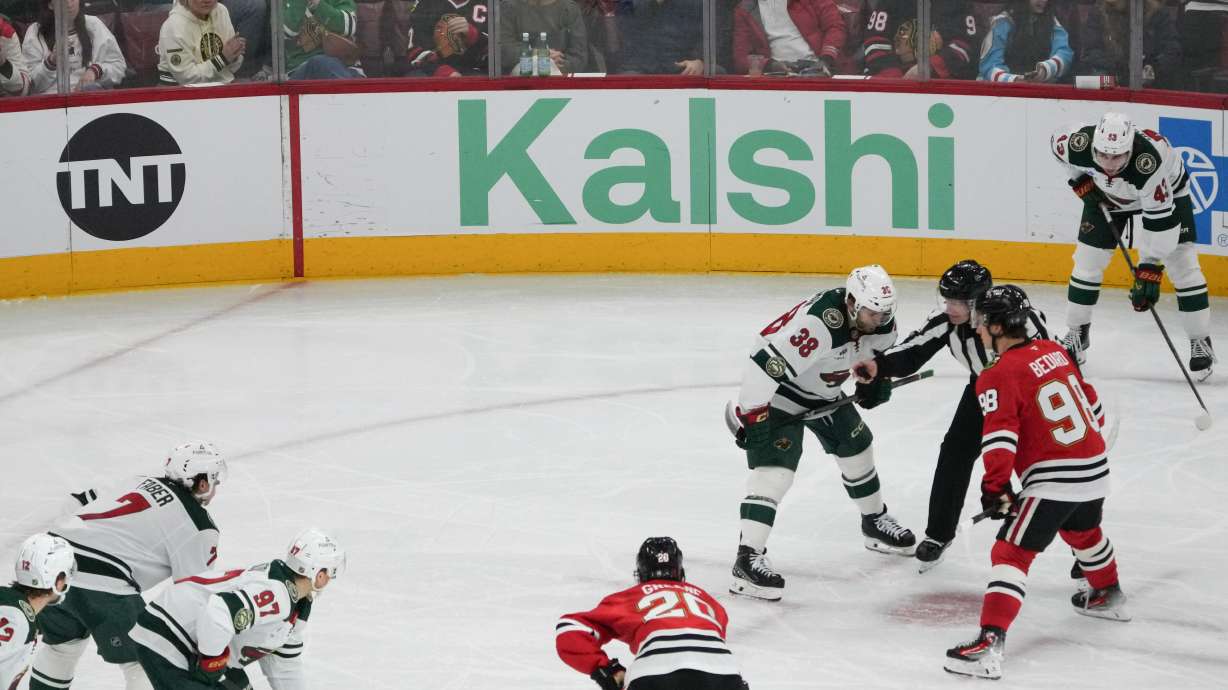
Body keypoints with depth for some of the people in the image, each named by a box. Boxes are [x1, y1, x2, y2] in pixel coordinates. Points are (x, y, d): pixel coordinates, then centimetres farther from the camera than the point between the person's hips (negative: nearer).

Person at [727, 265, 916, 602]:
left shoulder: (878, 317, -12)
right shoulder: (818, 322, -39)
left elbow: (879, 345, 15)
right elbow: (764, 364, -40)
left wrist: (876, 378, 1)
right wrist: (753, 416, -37)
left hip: (824, 391, 9)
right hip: (779, 389, -9)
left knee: (856, 446, 21)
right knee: (774, 469, -21)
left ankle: (874, 522, 46)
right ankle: (748, 560, -29)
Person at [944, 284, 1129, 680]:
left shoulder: (999, 377, -14)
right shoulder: (1054, 351, 9)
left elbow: (1000, 441, -20)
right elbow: (1092, 405, 19)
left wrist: (995, 489, -11)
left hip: (1053, 481, -8)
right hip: (1094, 468, 8)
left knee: (1012, 553, -9)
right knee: (1083, 532, 34)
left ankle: (990, 642, -20)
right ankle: (1108, 597, 57)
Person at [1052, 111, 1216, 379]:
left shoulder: (1151, 161, -45)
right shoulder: (1078, 143, -35)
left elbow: (1160, 219, -38)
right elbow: (1056, 141, -8)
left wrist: (1150, 268, -38)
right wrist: (1080, 181, -11)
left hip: (1165, 191, -3)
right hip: (1106, 194, 3)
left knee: (1183, 264, -9)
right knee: (1088, 259, 0)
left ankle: (1200, 343, 3)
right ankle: (1076, 334, 18)